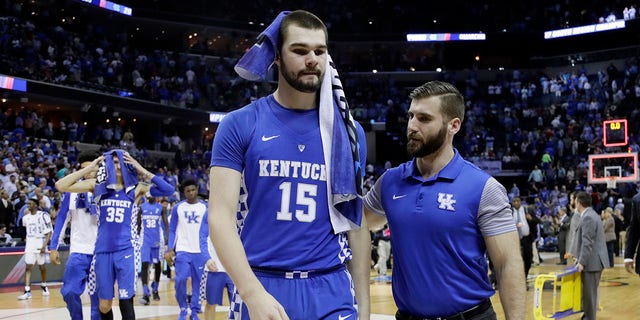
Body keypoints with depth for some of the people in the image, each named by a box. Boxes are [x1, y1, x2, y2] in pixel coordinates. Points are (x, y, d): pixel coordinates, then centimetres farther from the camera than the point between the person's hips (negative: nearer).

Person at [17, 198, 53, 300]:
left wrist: (44, 245, -18)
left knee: (42, 266, 11)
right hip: (29, 245, 4)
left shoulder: (43, 215, -11)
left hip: (40, 244, -4)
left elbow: (49, 232, -12)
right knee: (28, 267, -6)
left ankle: (44, 286, 31)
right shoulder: (26, 217, 5)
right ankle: (27, 291, -11)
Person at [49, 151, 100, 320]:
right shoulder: (72, 191, 4)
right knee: (70, 292, -6)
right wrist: (53, 247, 2)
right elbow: (62, 219, 6)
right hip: (78, 251, 1)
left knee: (98, 295, 3)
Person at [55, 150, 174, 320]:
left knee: (125, 301, -7)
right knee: (104, 305, 10)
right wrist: (89, 168, -5)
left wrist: (142, 170, -10)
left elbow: (168, 190, -11)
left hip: (127, 250, -2)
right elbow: (61, 186, -2)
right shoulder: (97, 186, 5)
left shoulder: (136, 188, 2)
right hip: (103, 251, 2)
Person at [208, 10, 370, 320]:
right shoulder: (239, 125, -3)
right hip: (261, 289, -2)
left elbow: (356, 224, 9)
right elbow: (220, 216, -8)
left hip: (332, 292, 2)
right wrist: (253, 293, -20)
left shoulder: (349, 132, 5)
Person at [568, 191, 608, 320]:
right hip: (595, 260, 10)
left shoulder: (587, 217, -17)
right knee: (590, 291, 18)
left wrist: (582, 262, -23)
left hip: (592, 261, -10)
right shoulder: (591, 215, 15)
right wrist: (578, 256, 22)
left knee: (589, 292, -4)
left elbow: (587, 243, -22)